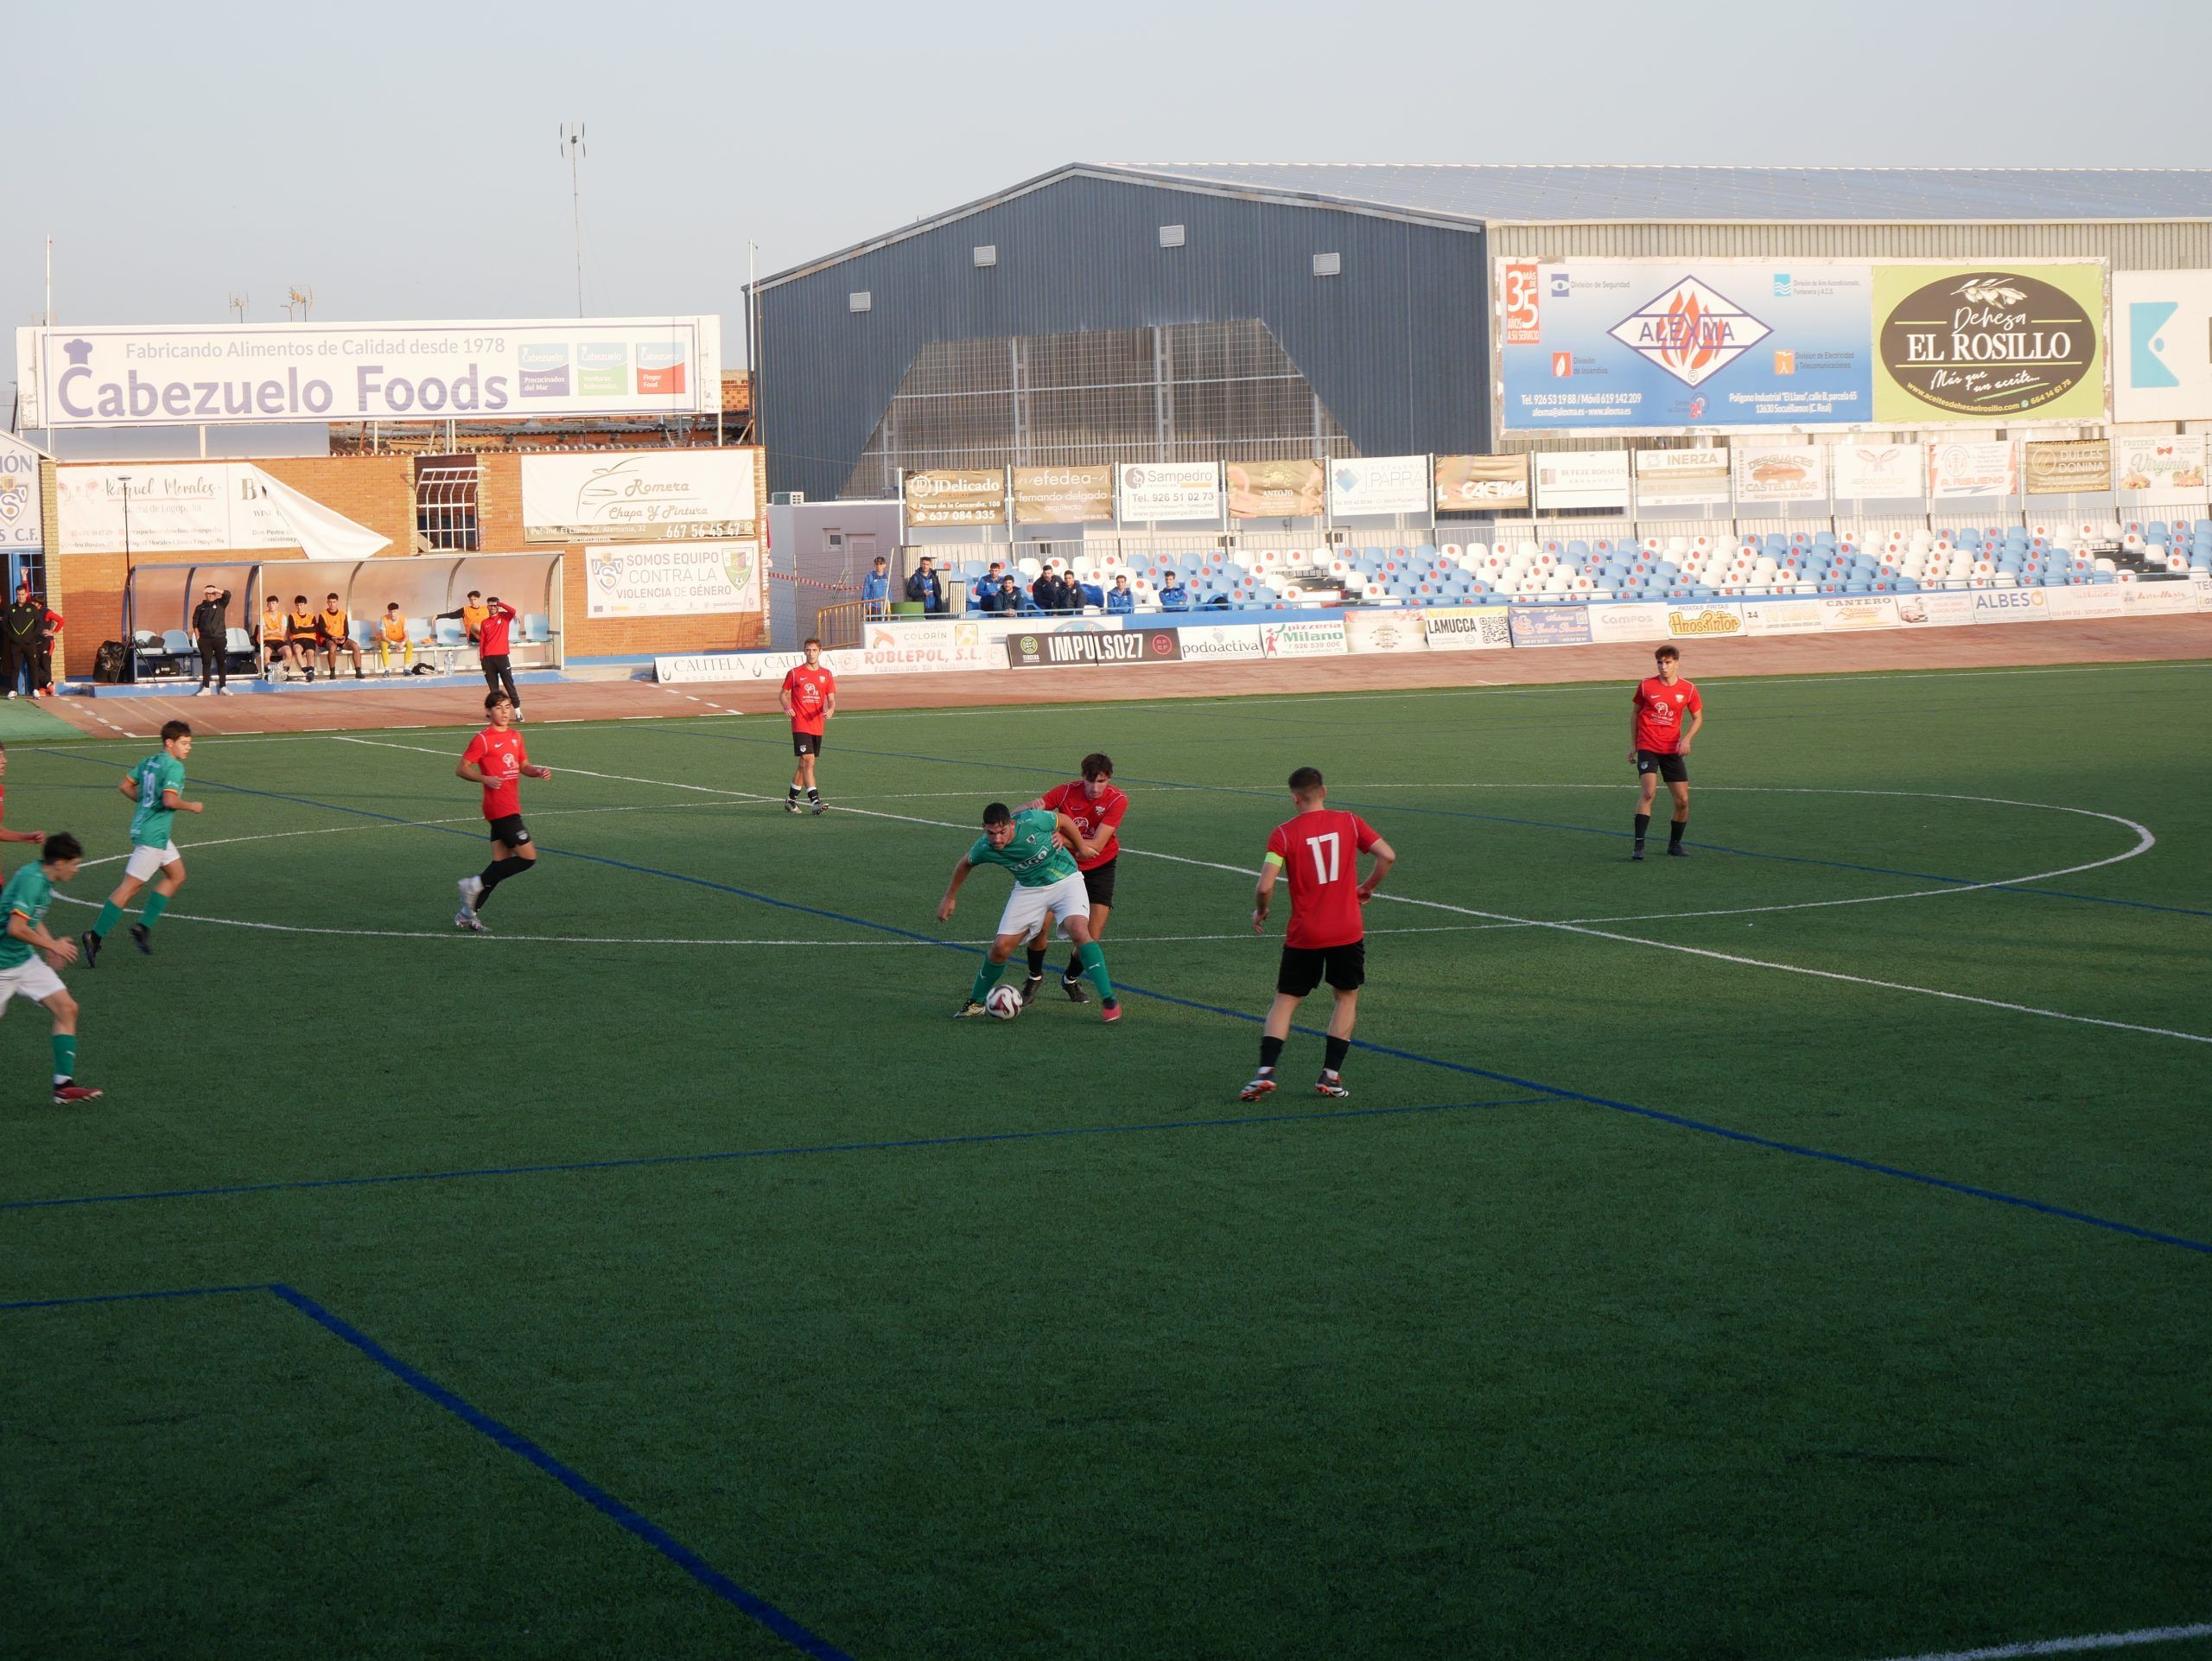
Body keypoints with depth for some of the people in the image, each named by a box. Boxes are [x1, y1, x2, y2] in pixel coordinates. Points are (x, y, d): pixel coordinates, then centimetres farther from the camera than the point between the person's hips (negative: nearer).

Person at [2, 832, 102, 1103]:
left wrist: (50, 946, 11)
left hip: (25, 961, 9)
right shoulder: (32, 880, -23)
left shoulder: (42, 879, 6)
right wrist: (53, 946, -17)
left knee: (66, 1009, -1)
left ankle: (64, 1085, -3)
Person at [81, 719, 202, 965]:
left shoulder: (149, 762, 11)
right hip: (153, 834, -10)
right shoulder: (175, 767, -16)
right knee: (130, 886, -7)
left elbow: (125, 786, 15)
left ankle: (143, 927, 17)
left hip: (142, 826, 10)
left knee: (177, 875, 19)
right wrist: (192, 807, -10)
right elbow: (170, 800, -27)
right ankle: (95, 937, -6)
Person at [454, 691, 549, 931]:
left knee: (502, 862, 10)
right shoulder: (483, 740, -10)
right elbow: (461, 769, -9)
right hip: (500, 810, -9)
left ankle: (468, 915, 15)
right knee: (528, 857, -12)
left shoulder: (515, 736, 14)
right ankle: (476, 884, -3)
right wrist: (484, 779, -25)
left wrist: (539, 771, 2)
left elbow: (523, 766, 23)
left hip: (511, 809, 9)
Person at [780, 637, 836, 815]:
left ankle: (791, 799, 27)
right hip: (800, 725, -4)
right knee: (808, 761, -16)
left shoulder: (826, 675, 7)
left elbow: (831, 700, 7)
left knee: (804, 763, 13)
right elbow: (783, 694, 9)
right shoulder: (794, 673, -1)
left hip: (817, 725, 4)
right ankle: (815, 801, -22)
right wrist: (787, 708, -11)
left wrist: (830, 710, -16)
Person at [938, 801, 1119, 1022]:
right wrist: (949, 898, 14)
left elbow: (1064, 820, -10)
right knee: (1001, 947, -5)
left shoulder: (1032, 821, -30)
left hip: (1065, 879, -3)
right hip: (1028, 889, 3)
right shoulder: (984, 849, -19)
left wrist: (1081, 847, 5)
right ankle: (976, 1003, 19)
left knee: (1079, 931, -26)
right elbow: (965, 863, 5)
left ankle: (1108, 1000, -19)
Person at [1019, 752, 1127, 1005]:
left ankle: (1071, 979, 22)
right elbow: (1020, 812, -16)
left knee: (1091, 937, -10)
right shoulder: (1067, 792, -18)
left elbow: (1097, 845, -29)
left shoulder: (1117, 801, -20)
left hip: (1099, 868, 0)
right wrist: (1032, 807, -40)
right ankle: (1035, 977, 17)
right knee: (1038, 925, -13)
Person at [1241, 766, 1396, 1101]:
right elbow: (1387, 856, -3)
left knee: (1285, 1001, 10)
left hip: (1303, 936, -1)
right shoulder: (1349, 823, -1)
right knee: (1346, 997, 17)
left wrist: (1259, 912, 6)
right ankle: (1330, 1076, 10)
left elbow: (1265, 887, -14)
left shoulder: (1284, 834, -8)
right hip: (1347, 932, 1)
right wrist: (1367, 888, 13)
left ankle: (1266, 1071, -5)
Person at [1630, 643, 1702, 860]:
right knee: (1648, 792, -21)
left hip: (1673, 749, 2)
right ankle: (1639, 845, -21)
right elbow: (1635, 713, 11)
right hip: (1647, 747, -2)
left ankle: (1675, 844, 21)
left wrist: (1687, 738, -8)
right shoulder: (1646, 686, -2)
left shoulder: (1688, 689, 0)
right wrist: (1633, 743, 9)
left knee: (1682, 800, 1)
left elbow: (1698, 718, 10)